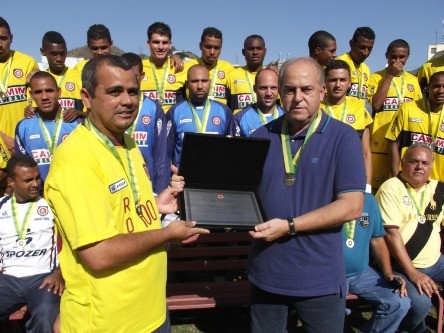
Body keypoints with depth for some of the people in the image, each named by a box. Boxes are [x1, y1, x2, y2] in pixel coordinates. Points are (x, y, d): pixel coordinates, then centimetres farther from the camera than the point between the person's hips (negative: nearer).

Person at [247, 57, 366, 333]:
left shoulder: (344, 137, -8)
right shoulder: (262, 137, 5)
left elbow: (352, 206, -14)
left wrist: (289, 226, -19)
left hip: (320, 279, -3)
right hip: (265, 273, 4)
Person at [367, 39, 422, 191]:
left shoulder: (413, 80, 14)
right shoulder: (376, 77, 2)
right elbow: (375, 105, -13)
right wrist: (390, 76, -9)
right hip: (381, 140, -4)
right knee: (378, 184, -3)